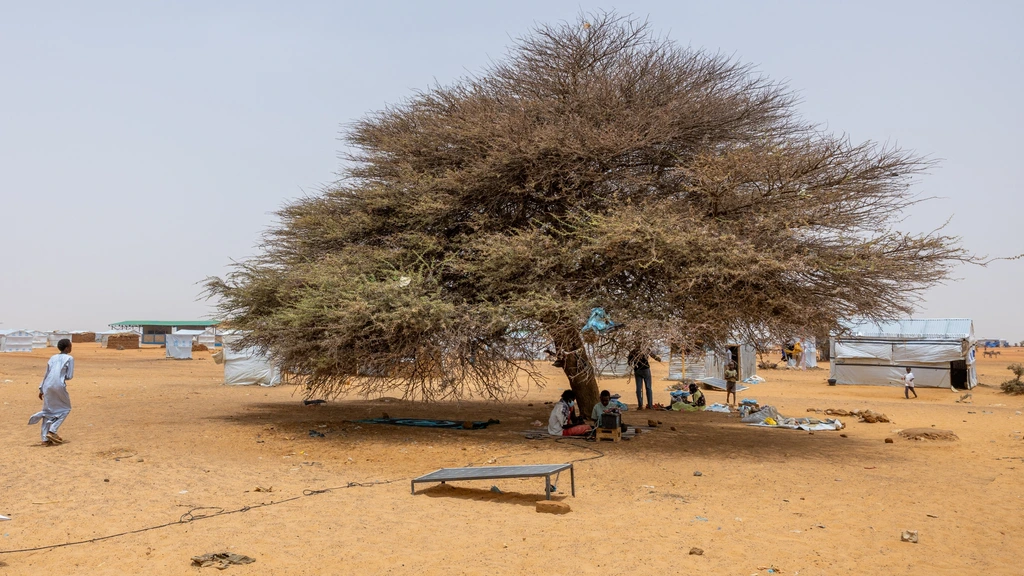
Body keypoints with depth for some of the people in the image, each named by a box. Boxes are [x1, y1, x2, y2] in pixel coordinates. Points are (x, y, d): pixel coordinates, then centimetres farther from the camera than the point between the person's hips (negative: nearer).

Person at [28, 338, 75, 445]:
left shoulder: (52, 358, 16)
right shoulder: (69, 358, 1)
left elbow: (46, 375, 17)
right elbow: (69, 376, -3)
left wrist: (41, 389, 20)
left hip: (47, 386, 5)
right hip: (59, 386, -5)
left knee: (48, 410, 12)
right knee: (65, 408, 14)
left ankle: (45, 438, 8)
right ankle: (52, 431, -2)